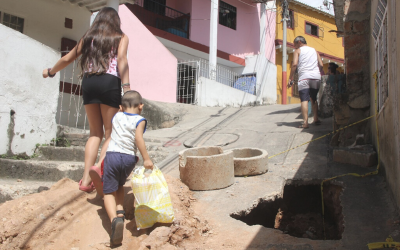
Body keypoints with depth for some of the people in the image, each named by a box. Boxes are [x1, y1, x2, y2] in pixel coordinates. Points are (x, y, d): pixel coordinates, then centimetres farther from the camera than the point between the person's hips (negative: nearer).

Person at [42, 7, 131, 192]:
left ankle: (86, 178, -1)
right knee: (110, 134, 2)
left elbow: (67, 59, 28)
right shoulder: (121, 38, 12)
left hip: (88, 82, 4)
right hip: (109, 82, -3)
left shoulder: (88, 37, 22)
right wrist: (126, 87, -16)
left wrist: (50, 71, 44)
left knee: (95, 133, 11)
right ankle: (98, 169, -23)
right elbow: (122, 59, -8)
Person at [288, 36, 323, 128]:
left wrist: (291, 79, -7)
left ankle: (305, 122, -19)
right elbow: (321, 64, 12)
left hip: (304, 77, -5)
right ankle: (316, 119, 19)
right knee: (314, 99, 19)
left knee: (304, 100, -9)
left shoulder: (298, 51, 7)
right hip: (316, 77, 5)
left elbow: (294, 64, -8)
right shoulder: (314, 50, 21)